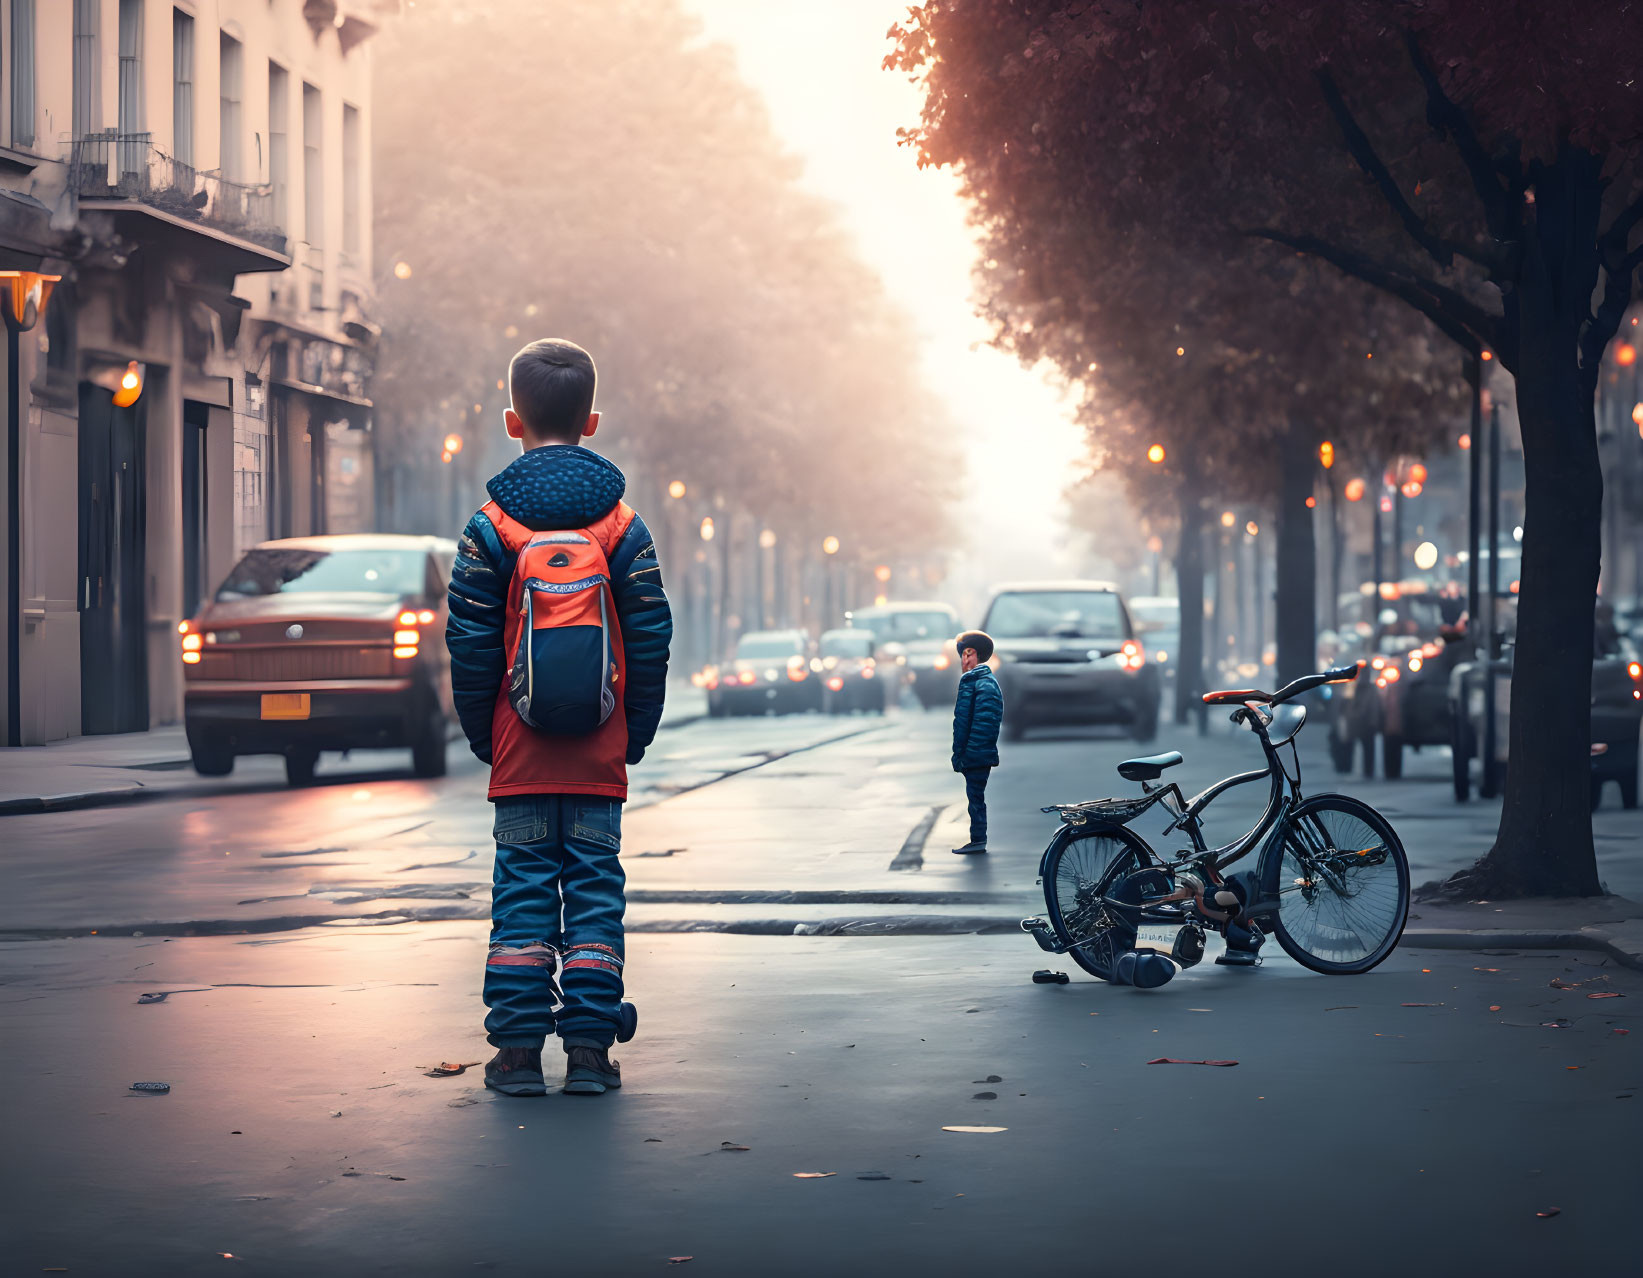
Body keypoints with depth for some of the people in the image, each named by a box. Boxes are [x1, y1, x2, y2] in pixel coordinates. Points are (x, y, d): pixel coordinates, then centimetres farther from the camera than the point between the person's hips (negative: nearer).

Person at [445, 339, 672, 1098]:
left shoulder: (492, 527, -4)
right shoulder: (623, 526, 0)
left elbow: (470, 646, -2)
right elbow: (651, 640, 1)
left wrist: (480, 734, 9)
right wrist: (638, 732, 11)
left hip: (520, 752, -1)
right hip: (599, 757, 1)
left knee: (522, 886, 5)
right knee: (595, 885, 5)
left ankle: (518, 1049, 3)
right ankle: (591, 1049, 3)